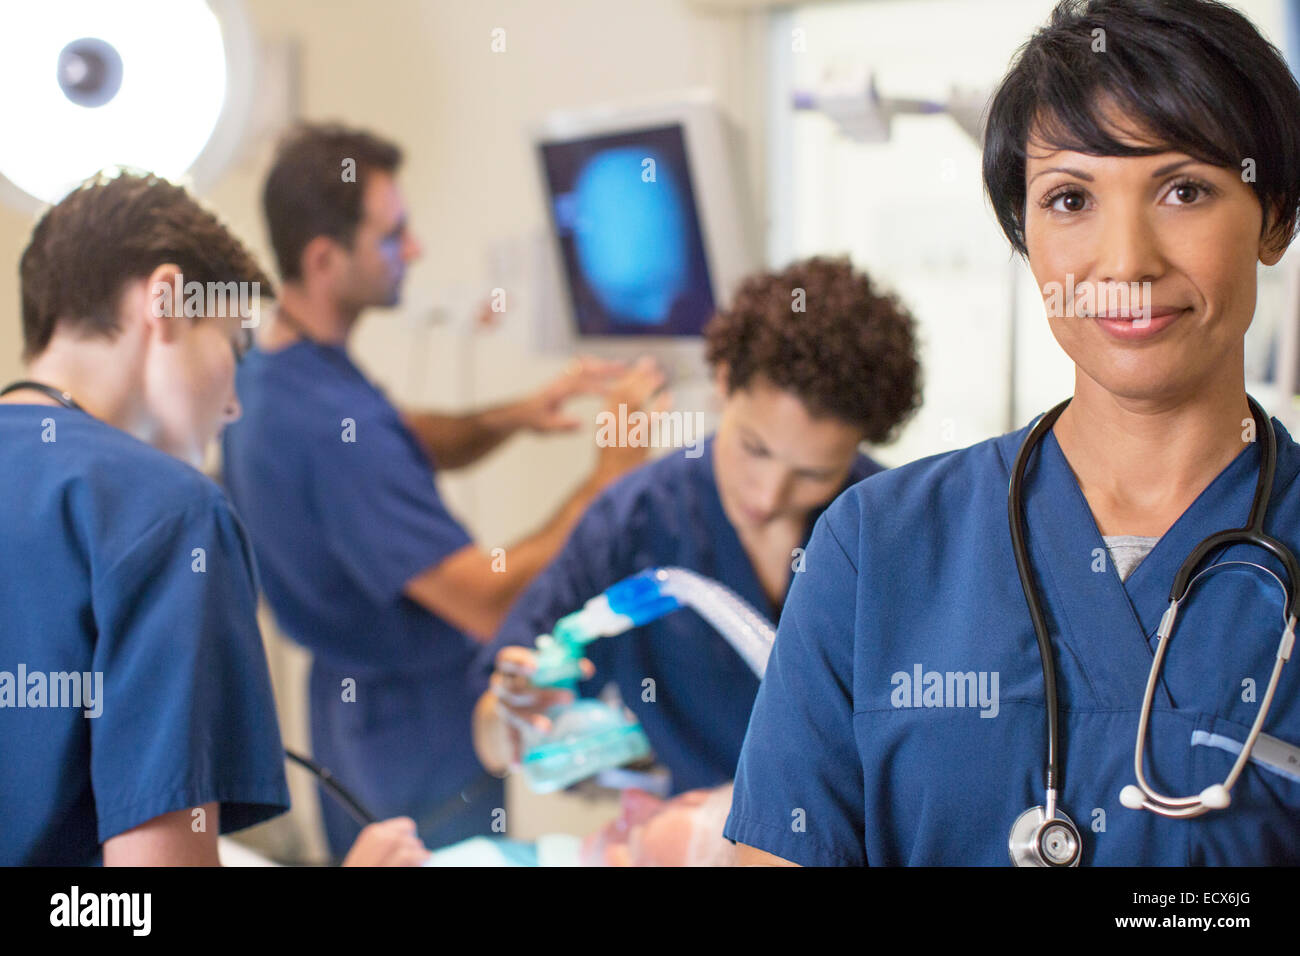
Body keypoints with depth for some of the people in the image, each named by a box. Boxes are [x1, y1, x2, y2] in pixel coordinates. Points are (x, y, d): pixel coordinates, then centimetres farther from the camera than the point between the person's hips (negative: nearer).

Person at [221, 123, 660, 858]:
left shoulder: (262, 376, 0)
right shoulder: (331, 425, -32)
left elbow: (405, 445, 17)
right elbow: (492, 604, -32)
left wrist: (516, 415, -2)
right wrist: (616, 468, -25)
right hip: (423, 763, -9)